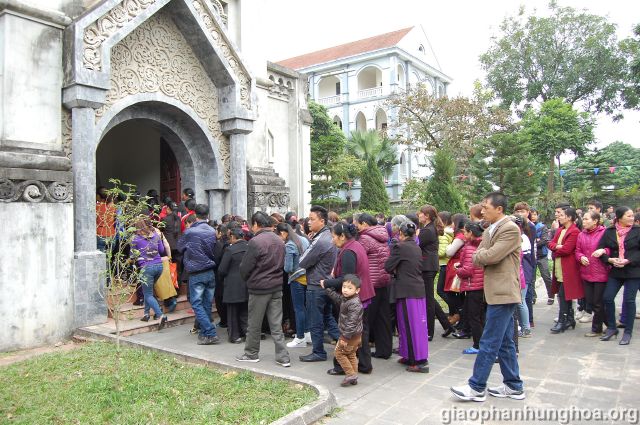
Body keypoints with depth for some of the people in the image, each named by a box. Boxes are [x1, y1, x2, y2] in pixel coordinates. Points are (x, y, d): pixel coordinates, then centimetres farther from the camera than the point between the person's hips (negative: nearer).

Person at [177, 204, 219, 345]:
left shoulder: (189, 232, -12)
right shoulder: (212, 231, 1)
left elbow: (180, 247, 6)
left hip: (196, 274, -5)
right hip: (211, 272, 5)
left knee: (197, 304, 1)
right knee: (207, 304, 13)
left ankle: (211, 334, -6)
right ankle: (204, 333, 21)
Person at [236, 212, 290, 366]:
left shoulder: (255, 241, -17)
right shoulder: (279, 241, 5)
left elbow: (245, 268, -12)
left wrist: (247, 279, 7)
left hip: (259, 287, -6)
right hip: (277, 286, 6)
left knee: (254, 324, 11)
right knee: (276, 324, 9)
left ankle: (251, 353, 25)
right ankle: (283, 356, 9)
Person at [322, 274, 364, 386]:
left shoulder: (355, 304, -26)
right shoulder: (346, 299, 4)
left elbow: (352, 323, -29)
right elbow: (337, 298, 25)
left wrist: (345, 338, -27)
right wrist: (326, 288, 28)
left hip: (351, 335, -10)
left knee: (339, 353, 2)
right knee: (351, 355, 17)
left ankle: (351, 374, 2)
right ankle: (353, 378, 24)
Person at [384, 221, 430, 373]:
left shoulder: (399, 247, -12)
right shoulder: (417, 248, 10)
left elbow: (388, 266, -12)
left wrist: (394, 271, 9)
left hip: (406, 291, -8)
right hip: (419, 289, 8)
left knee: (410, 325, -1)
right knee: (419, 324, 12)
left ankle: (419, 361, 1)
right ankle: (411, 357, 24)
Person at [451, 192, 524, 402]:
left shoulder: (511, 229, -14)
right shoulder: (489, 231, 15)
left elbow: (491, 256, -22)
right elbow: (477, 258, 9)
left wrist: (479, 255, -2)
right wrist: (484, 256, -11)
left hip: (503, 293, -10)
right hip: (496, 292, 10)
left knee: (489, 342, -3)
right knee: (504, 342, 15)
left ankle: (476, 387, 5)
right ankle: (513, 386, 26)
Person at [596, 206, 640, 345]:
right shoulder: (609, 232, 2)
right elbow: (601, 250, 4)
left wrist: (628, 261, -17)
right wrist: (610, 260, -12)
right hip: (615, 271, 2)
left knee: (629, 300, 2)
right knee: (607, 298, -1)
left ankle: (628, 332, 15)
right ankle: (611, 328, 17)